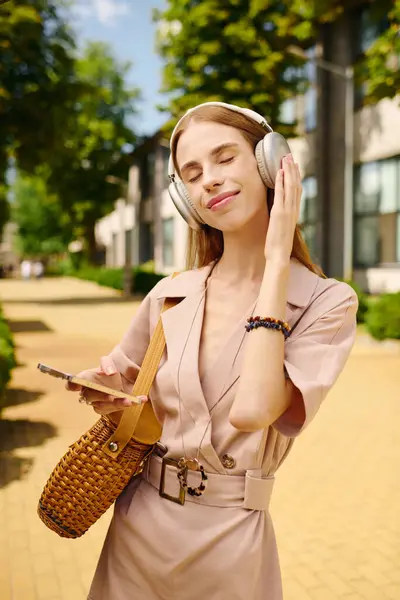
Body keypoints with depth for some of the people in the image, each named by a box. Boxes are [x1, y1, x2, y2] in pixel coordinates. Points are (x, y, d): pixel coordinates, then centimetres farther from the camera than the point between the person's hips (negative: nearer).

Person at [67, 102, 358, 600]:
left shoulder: (327, 302, -12)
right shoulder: (168, 297, -2)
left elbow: (251, 409, -28)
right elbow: (115, 382, 13)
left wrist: (277, 260, -21)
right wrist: (111, 400, -11)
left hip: (230, 540, -3)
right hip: (137, 524, 3)